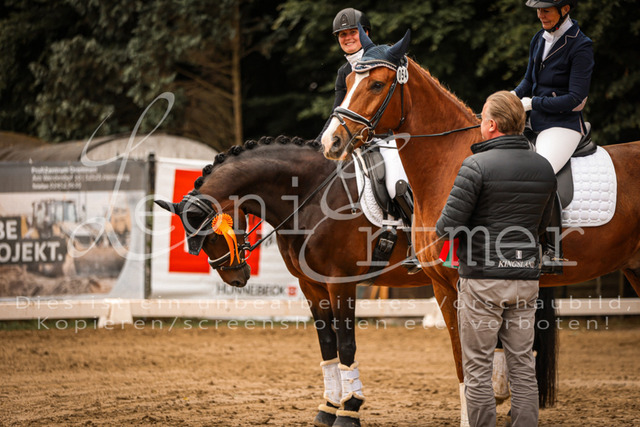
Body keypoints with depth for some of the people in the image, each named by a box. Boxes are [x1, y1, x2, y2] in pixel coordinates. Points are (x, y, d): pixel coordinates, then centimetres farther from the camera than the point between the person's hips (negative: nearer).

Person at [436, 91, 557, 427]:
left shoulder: (477, 166, -14)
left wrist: (441, 230, 9)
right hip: (526, 277, 5)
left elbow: (448, 225, -13)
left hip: (482, 279, -5)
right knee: (523, 367, 9)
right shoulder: (544, 168, 5)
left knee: (477, 369, 2)